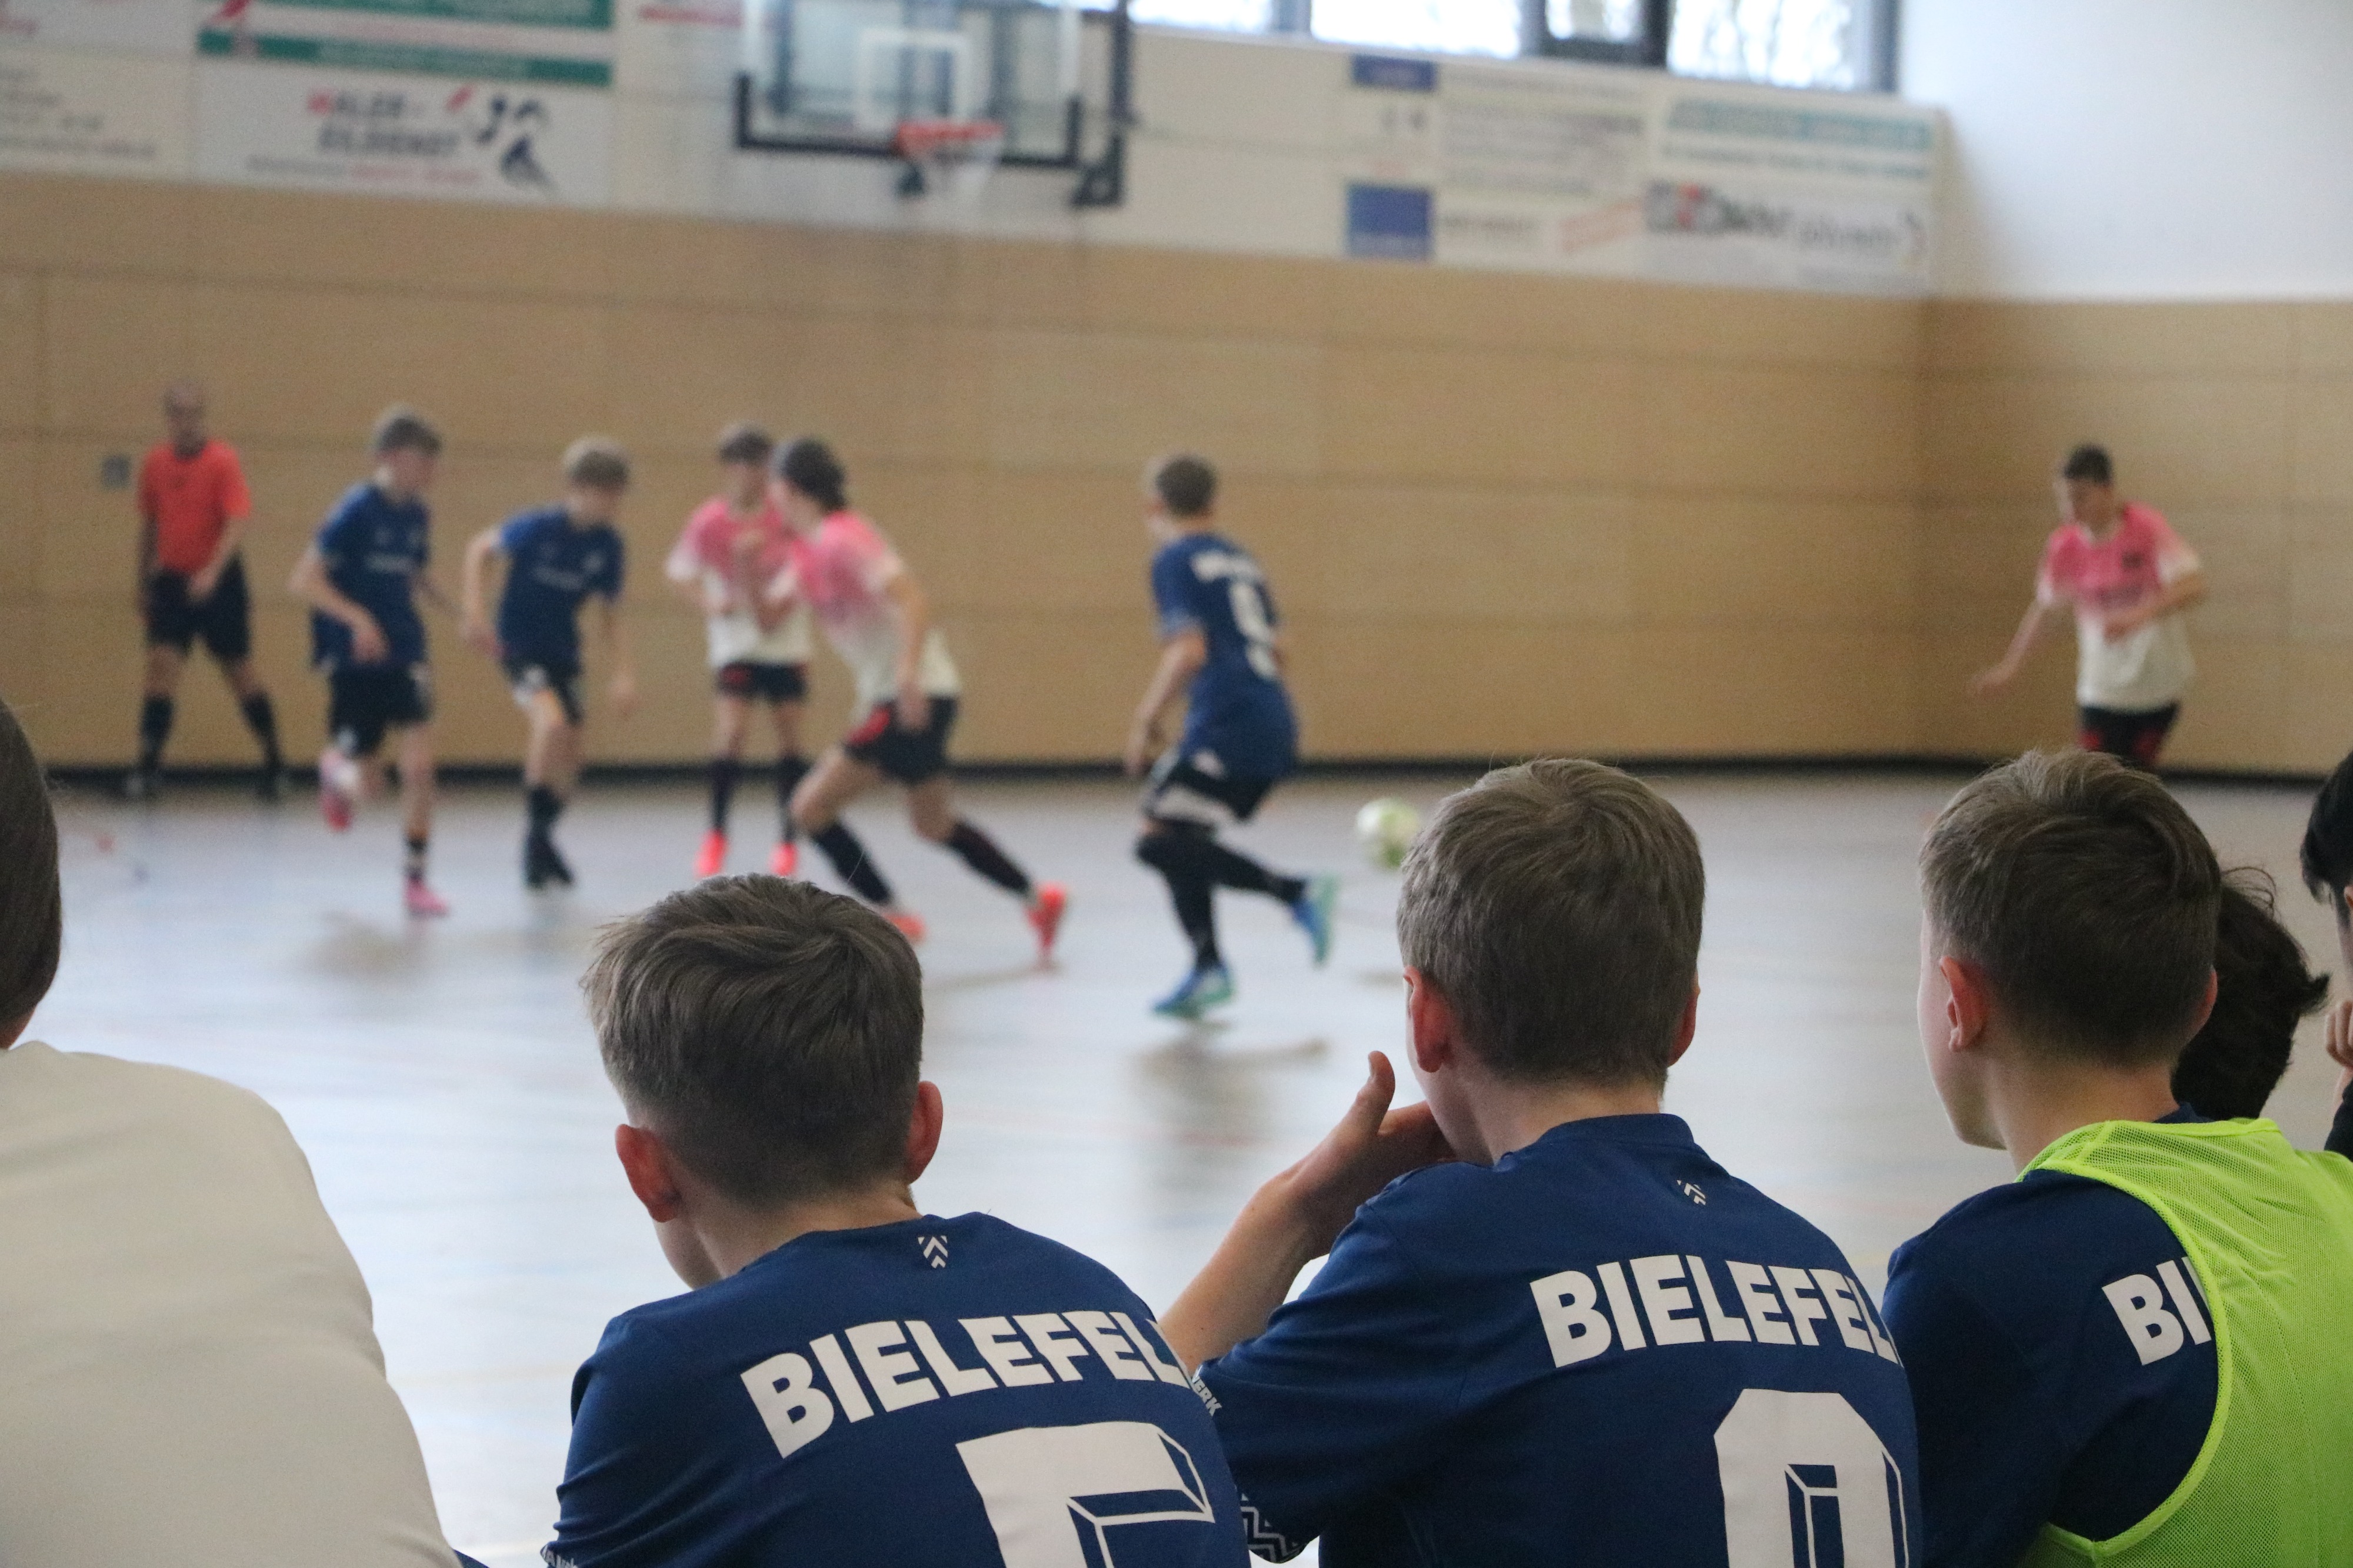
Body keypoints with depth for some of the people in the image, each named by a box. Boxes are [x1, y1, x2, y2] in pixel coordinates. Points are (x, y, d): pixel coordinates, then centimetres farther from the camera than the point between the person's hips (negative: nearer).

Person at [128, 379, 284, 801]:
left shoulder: (223, 461, -11)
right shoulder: (155, 463, 4)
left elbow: (237, 524, -21)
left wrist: (213, 571, -35)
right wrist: (144, 585, 16)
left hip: (220, 583, -3)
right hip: (172, 580, 3)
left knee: (241, 671, 7)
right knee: (162, 664, -12)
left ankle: (274, 763, 22)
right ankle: (148, 766, -13)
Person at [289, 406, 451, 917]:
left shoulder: (416, 514, 4)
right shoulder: (357, 511, -14)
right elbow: (304, 581, -17)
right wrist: (357, 618, -29)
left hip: (405, 654, 4)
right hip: (354, 659, -4)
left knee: (419, 764, -11)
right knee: (367, 785, 3)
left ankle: (415, 878, 1)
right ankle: (334, 767, 41)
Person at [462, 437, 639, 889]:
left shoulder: (607, 544, -7)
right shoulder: (538, 527, -20)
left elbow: (611, 615, 3)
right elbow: (480, 549, -5)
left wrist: (624, 674, -6)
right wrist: (475, 612, -14)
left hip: (563, 652, 6)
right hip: (519, 647, -6)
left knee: (566, 758, 8)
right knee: (552, 721, -29)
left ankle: (540, 843, 30)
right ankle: (537, 830, -12)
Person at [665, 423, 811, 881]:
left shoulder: (786, 518, -10)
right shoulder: (708, 522, -13)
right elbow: (680, 572, 1)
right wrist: (710, 604, -13)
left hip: (785, 641, 2)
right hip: (736, 641, -2)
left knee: (789, 736, 3)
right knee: (731, 728, -16)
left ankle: (788, 840, 15)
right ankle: (716, 837, -2)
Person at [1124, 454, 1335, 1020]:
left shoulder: (1175, 561, -5)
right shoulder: (1239, 559, 20)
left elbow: (1189, 651, -17)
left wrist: (1145, 720, -8)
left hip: (1226, 726, -9)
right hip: (1275, 727, 9)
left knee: (1160, 841, -13)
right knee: (1181, 843, 16)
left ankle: (1297, 892, -20)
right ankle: (1208, 969, 13)